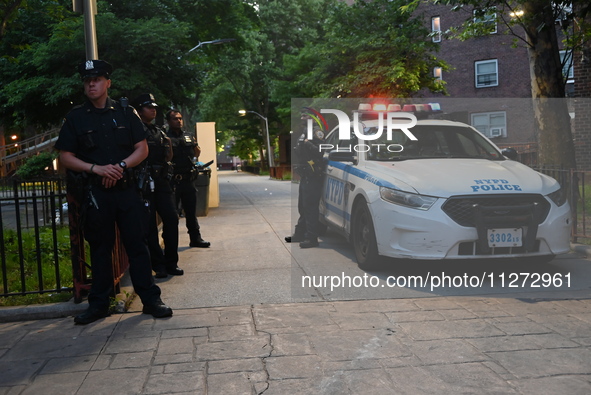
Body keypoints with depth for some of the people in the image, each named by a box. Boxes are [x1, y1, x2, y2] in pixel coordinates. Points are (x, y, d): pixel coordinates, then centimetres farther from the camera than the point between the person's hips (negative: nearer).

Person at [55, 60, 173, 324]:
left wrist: (121, 166, -12)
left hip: (127, 189, 0)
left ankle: (150, 299, 9)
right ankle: (99, 304, 20)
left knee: (137, 245, 2)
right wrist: (97, 169, -13)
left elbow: (142, 148, 5)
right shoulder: (75, 117, 5)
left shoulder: (125, 113, 7)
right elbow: (65, 157, 2)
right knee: (100, 248, 8)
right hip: (95, 192, 0)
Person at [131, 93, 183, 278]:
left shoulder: (159, 132, 18)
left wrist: (168, 144, 4)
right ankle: (158, 265, 6)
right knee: (150, 224, -2)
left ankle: (171, 262, 10)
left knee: (171, 219, 1)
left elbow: (169, 157, 20)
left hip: (161, 181, 6)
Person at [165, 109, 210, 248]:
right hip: (173, 181, -5)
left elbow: (197, 154, 20)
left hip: (188, 180, 5)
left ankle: (195, 238, 21)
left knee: (191, 211, 13)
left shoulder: (188, 136, 15)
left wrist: (194, 145, 3)